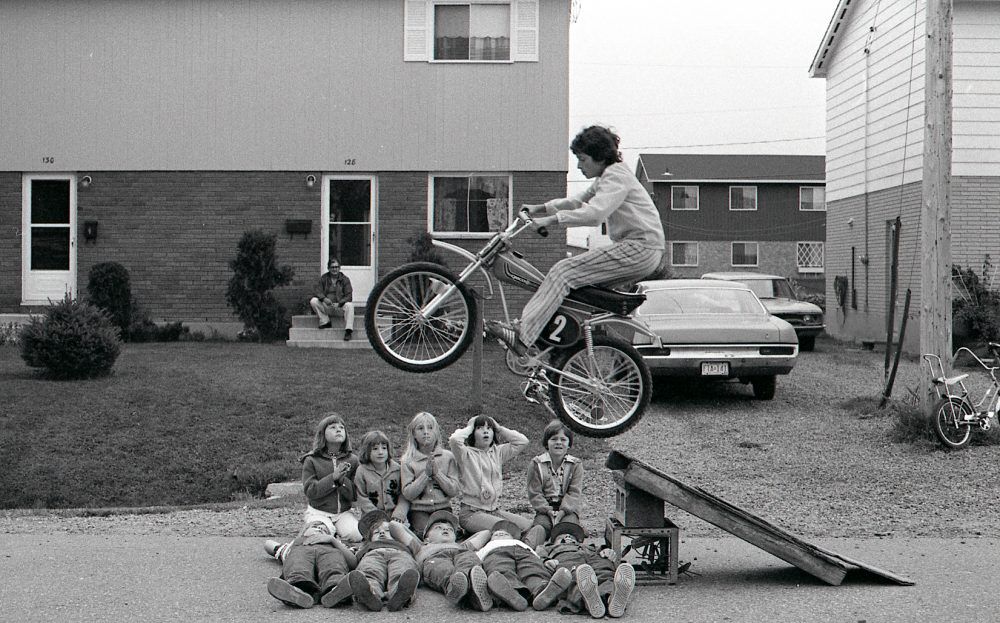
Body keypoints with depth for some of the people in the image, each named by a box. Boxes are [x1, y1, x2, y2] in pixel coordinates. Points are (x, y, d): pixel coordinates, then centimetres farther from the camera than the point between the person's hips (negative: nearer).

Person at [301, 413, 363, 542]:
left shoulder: (352, 460, 4)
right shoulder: (311, 460, -1)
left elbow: (355, 495, 0)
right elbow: (310, 491, -11)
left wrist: (342, 480, -19)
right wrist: (333, 478, -20)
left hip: (343, 512, 2)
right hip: (318, 512, -2)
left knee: (356, 535, -25)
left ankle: (336, 533, 6)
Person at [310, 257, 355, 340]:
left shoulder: (345, 279, 3)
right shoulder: (323, 278, 8)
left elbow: (349, 296, -5)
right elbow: (318, 292, -1)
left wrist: (339, 304, -22)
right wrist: (324, 298, -24)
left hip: (340, 306, -2)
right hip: (326, 307, 2)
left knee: (349, 305, -34)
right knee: (313, 301, -23)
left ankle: (348, 331, -36)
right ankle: (325, 322, -13)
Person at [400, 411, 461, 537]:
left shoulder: (447, 456, 4)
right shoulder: (407, 460, 1)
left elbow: (454, 491, -1)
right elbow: (407, 494, -7)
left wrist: (437, 472, -12)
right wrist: (426, 474, -14)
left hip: (443, 507, 1)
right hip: (418, 510, -1)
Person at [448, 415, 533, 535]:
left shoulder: (498, 452, 13)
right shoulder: (467, 454, -3)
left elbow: (522, 441, 5)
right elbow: (454, 439, -25)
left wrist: (499, 428, 8)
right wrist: (469, 428, -5)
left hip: (495, 510, 6)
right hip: (471, 512, -6)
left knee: (529, 526, -12)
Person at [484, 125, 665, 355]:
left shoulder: (616, 176, -10)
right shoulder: (606, 178, 22)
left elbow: (594, 213, -25)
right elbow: (577, 202, 26)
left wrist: (550, 220, -25)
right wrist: (540, 208, 13)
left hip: (641, 250, -10)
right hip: (633, 249, 10)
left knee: (564, 271, -17)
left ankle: (523, 336, -26)